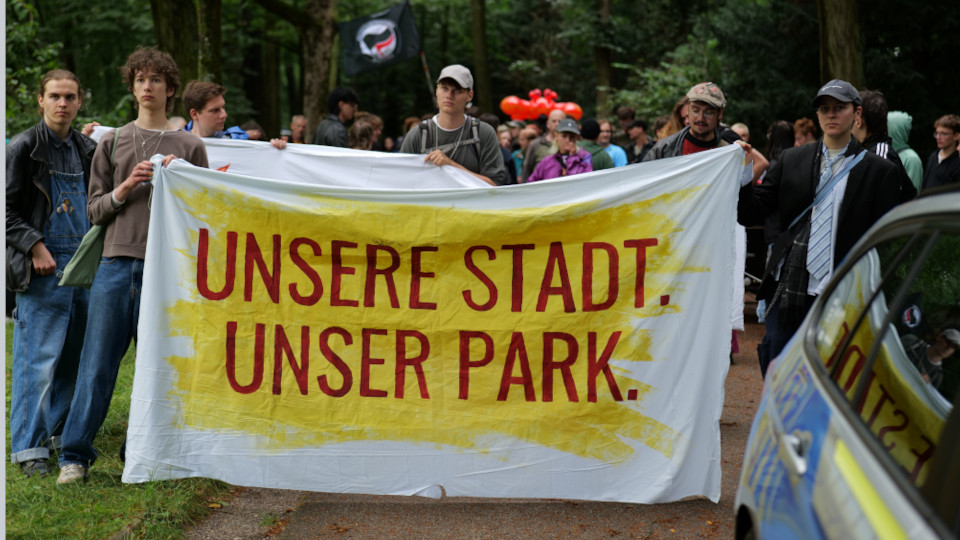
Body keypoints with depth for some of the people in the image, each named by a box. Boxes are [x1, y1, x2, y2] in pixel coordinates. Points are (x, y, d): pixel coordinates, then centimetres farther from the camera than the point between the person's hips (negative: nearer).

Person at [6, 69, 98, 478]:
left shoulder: (85, 149, 13)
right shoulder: (23, 148, -5)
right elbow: (8, 210, -6)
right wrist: (35, 247, -15)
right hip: (42, 266, -6)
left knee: (75, 353, 10)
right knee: (38, 358, -7)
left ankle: (59, 431, 23)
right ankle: (29, 447, -3)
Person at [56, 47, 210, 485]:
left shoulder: (189, 146, 11)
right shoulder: (112, 143, 14)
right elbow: (94, 210, 12)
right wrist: (124, 190, -5)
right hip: (117, 263, 0)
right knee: (97, 363, -2)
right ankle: (75, 455, 3)